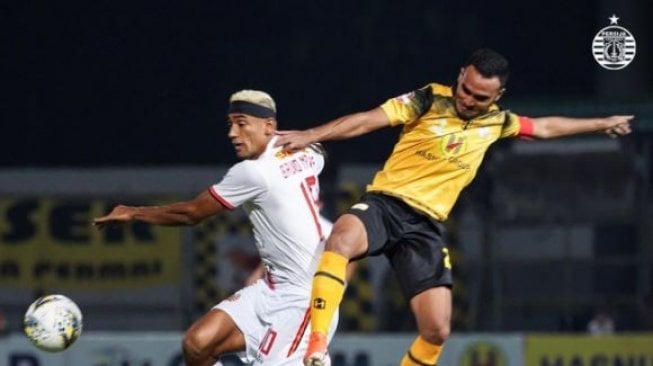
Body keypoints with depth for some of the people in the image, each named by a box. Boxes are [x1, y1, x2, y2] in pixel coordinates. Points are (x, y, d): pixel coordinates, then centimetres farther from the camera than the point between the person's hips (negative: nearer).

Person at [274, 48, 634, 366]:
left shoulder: (496, 122, 11)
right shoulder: (429, 101, -4)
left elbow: (544, 127, 29)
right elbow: (368, 120, -12)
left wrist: (601, 123, 39)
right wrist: (310, 135, -22)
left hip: (426, 226, 4)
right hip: (384, 204, -4)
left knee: (437, 330, -7)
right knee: (341, 239, -39)